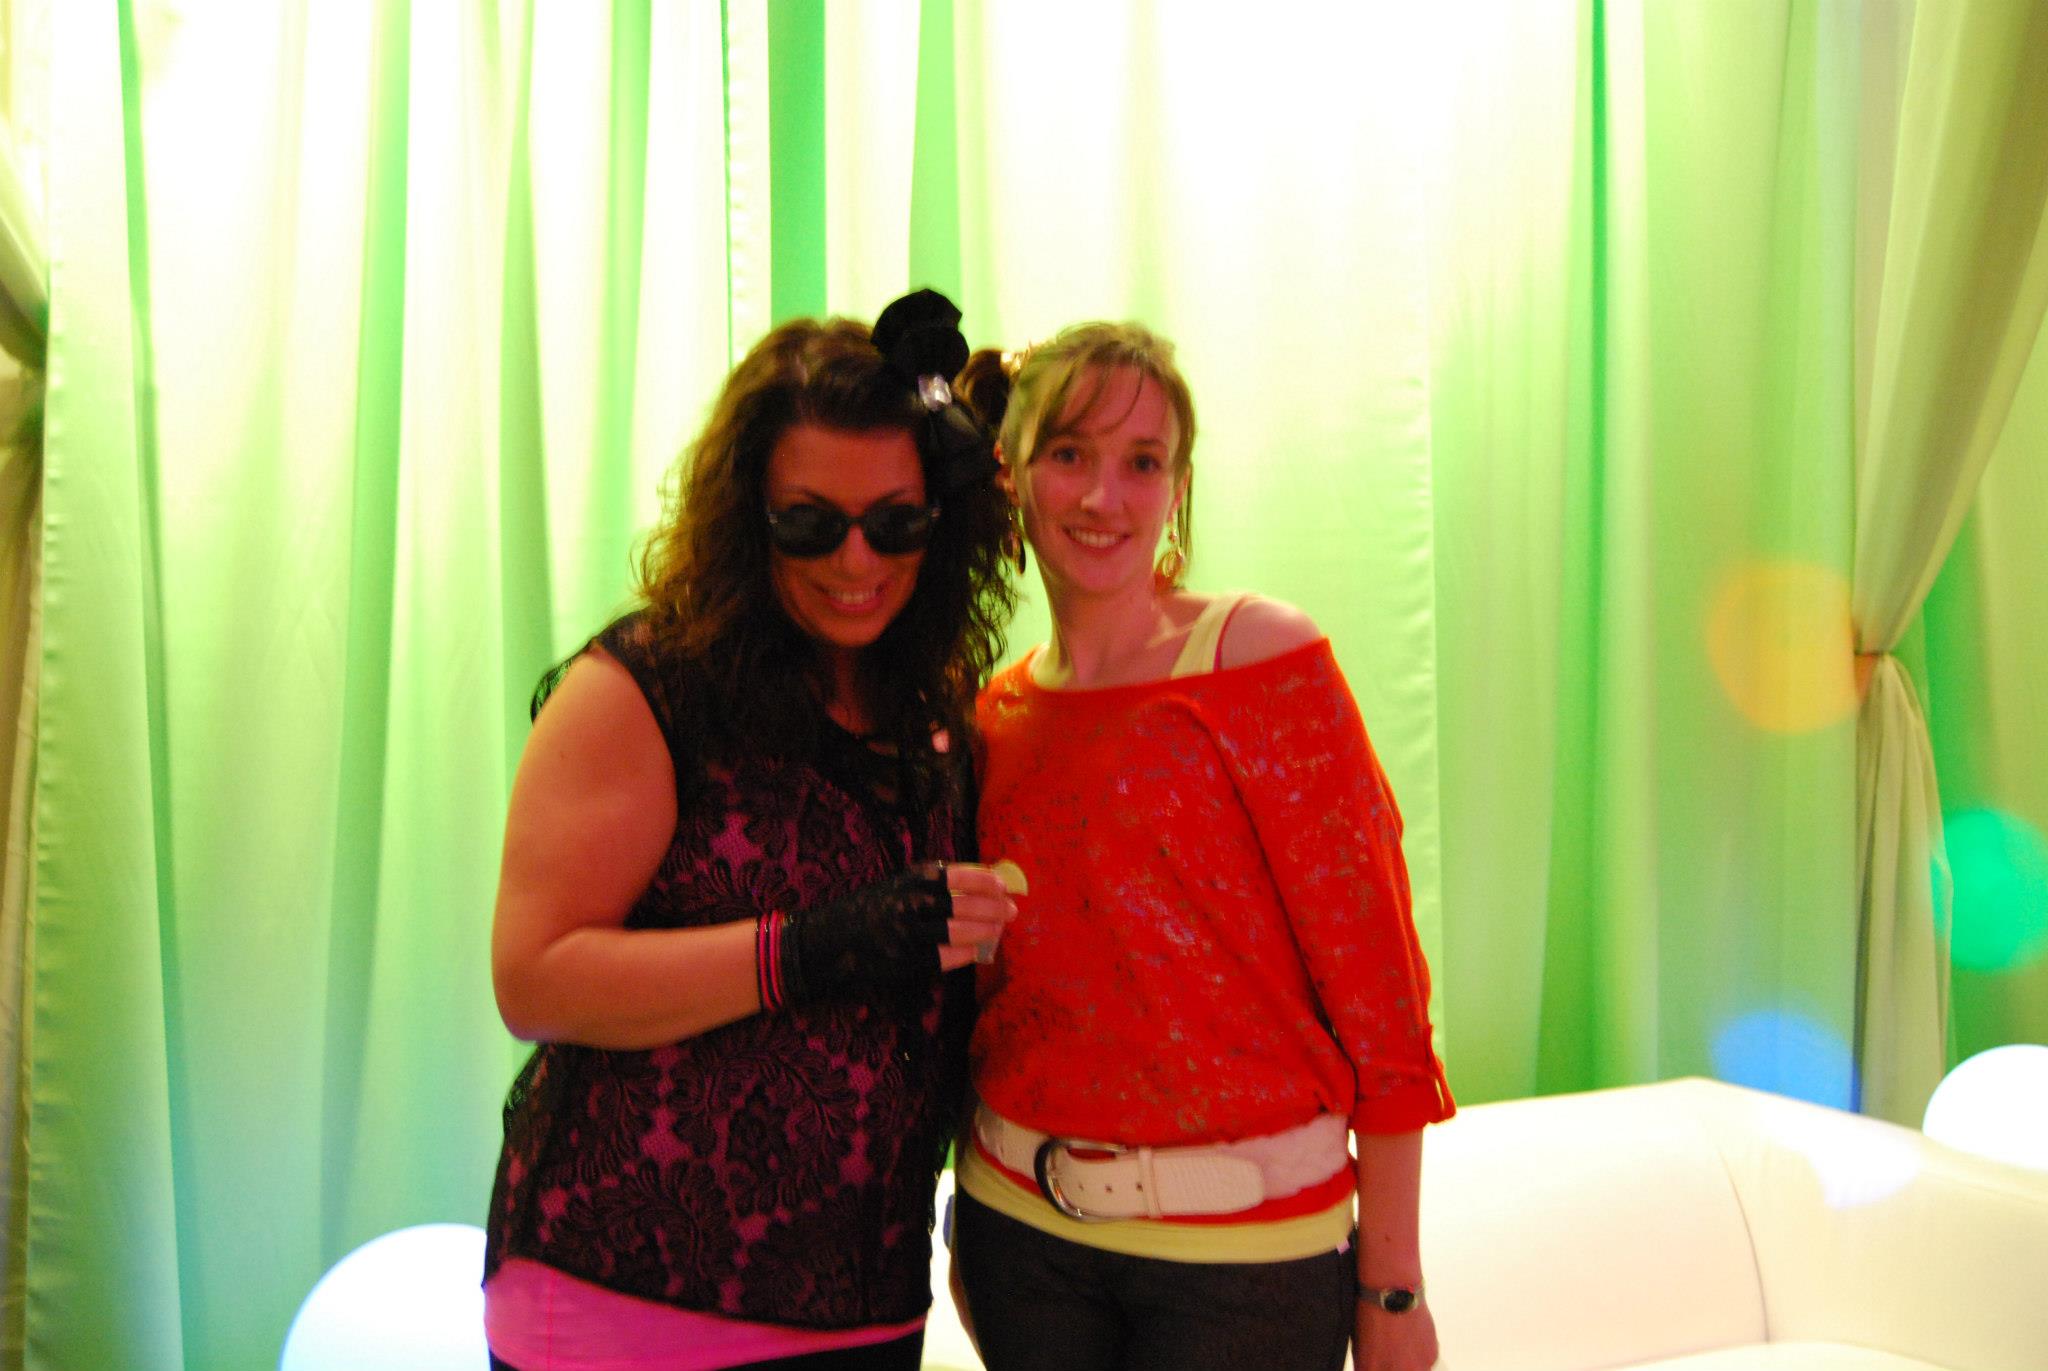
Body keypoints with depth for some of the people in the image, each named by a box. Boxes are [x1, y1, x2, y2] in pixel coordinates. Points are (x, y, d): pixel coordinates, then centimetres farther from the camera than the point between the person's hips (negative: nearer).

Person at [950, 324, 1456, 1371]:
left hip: (1246, 1246, -4)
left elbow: (1374, 973, -11)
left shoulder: (1264, 658, -10)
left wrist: (1392, 1286, -10)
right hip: (1021, 1230, 4)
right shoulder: (993, 716, 4)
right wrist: (973, 1228, 13)